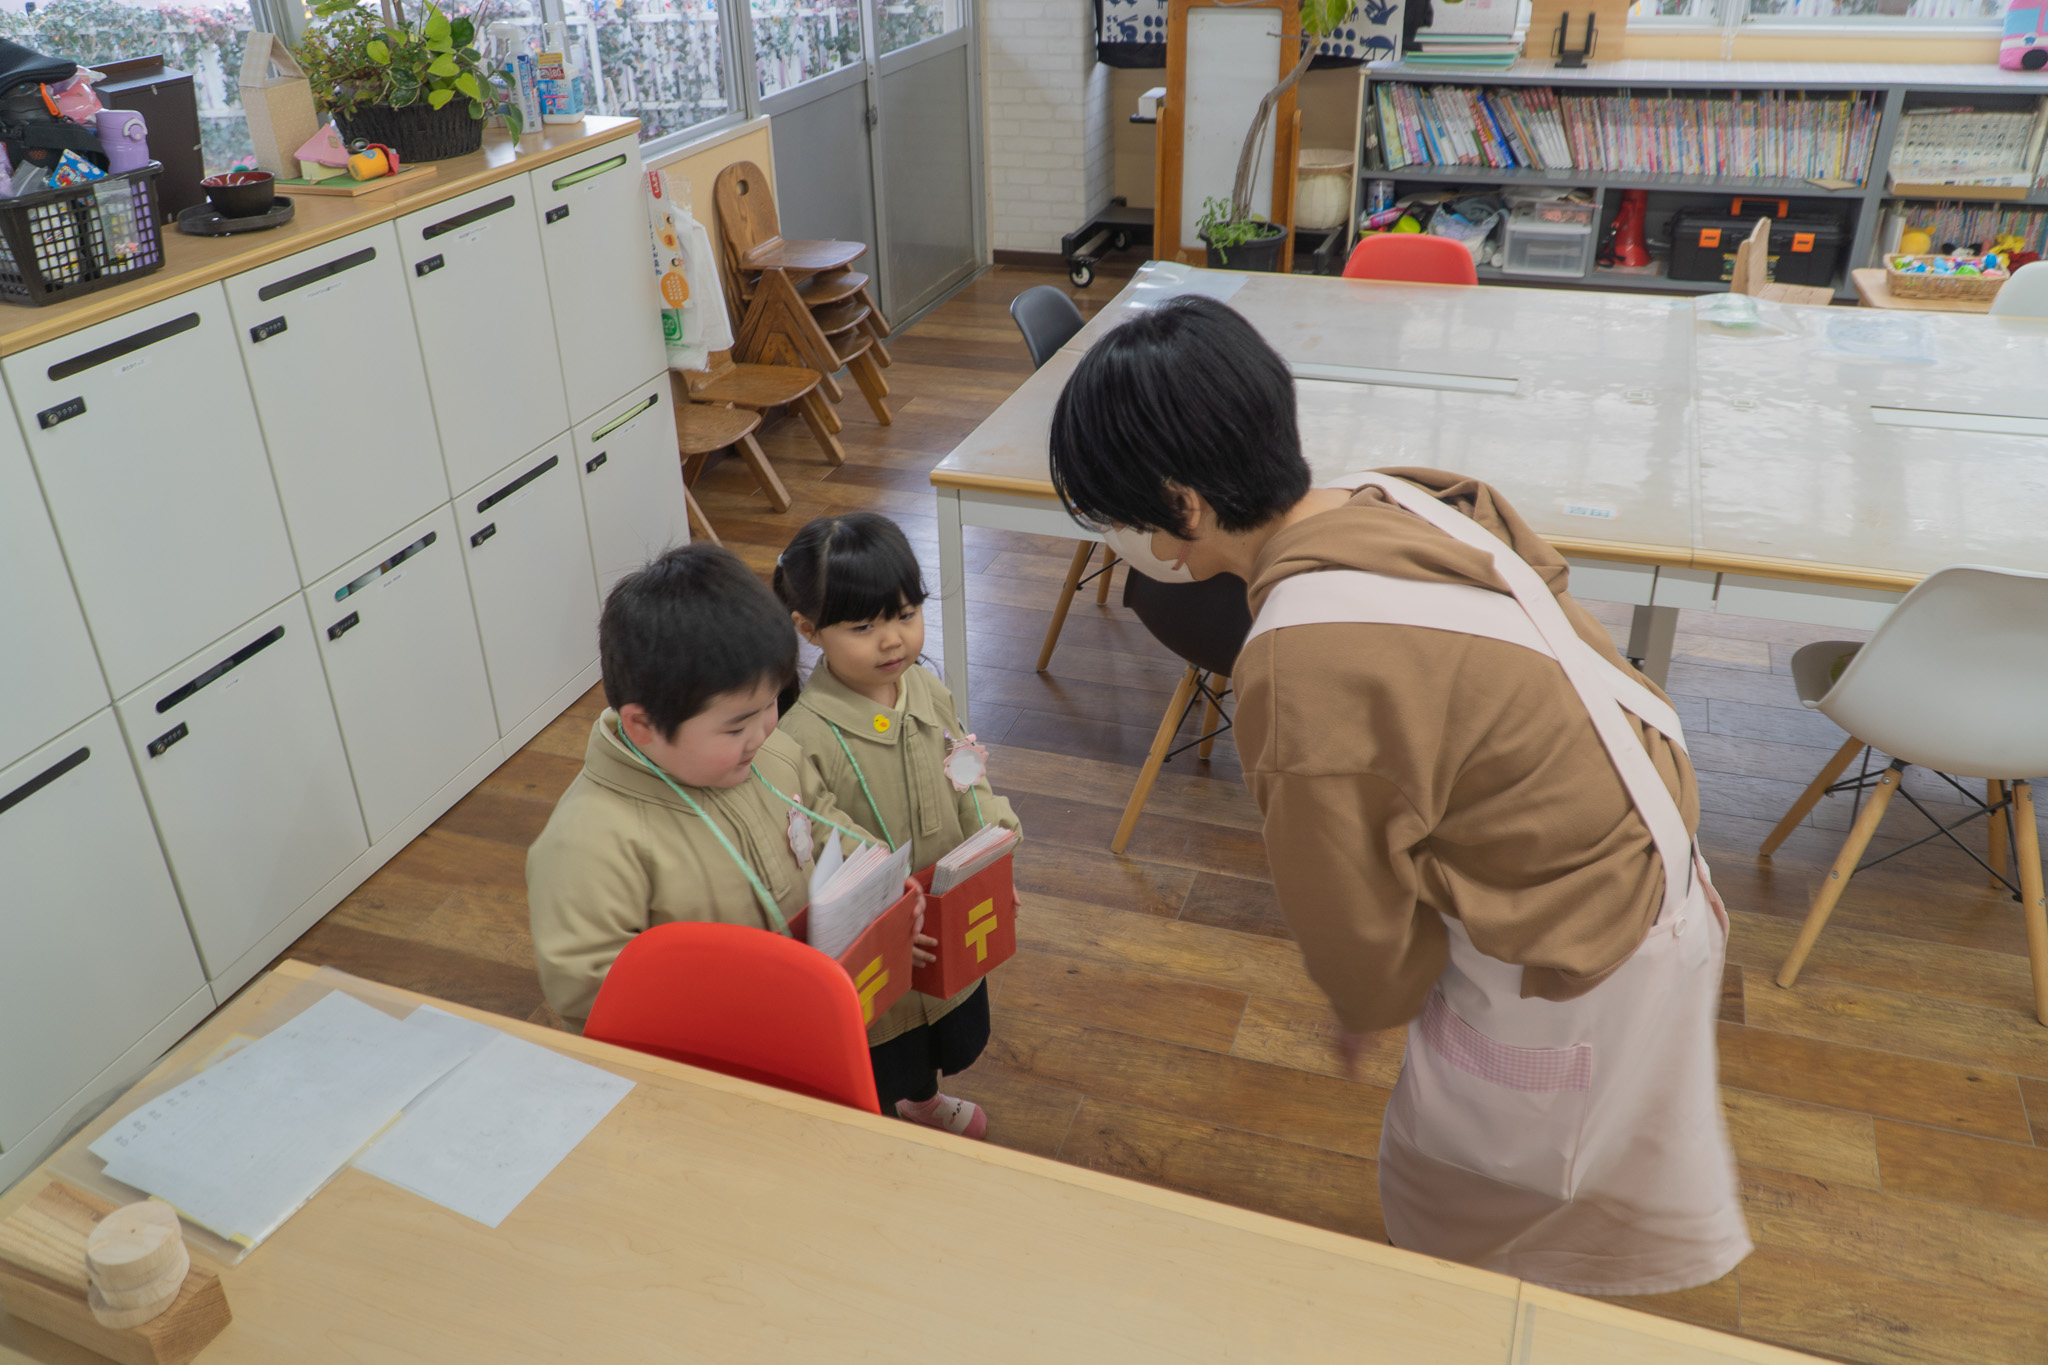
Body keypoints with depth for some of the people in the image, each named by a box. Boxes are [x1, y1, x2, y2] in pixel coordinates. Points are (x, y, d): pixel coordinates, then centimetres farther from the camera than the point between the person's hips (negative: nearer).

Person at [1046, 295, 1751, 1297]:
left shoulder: (1305, 674, -32)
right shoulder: (1393, 503, -8)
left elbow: (1359, 924, -18)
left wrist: (1366, 1008, 8)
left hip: (1571, 968, -8)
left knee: (1446, 1220, 20)